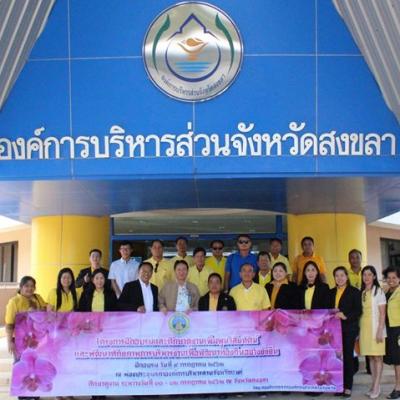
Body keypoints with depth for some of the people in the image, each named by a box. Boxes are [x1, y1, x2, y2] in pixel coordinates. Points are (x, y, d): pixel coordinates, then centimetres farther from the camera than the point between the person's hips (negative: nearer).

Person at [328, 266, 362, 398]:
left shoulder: (354, 292, 0)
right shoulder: (331, 292, 15)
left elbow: (358, 311, -6)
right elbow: (328, 308, 16)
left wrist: (346, 316, -19)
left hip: (349, 328, -4)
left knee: (348, 356, 1)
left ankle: (347, 387, 8)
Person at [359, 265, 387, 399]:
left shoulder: (378, 291, -4)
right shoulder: (362, 292, 11)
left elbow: (382, 313, -8)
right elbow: (360, 312, 11)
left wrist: (380, 330, -14)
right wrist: (359, 329, 4)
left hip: (375, 327, -5)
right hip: (364, 328, 5)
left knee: (377, 357, -4)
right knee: (370, 357, 7)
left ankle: (377, 386, -1)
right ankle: (374, 385, 12)